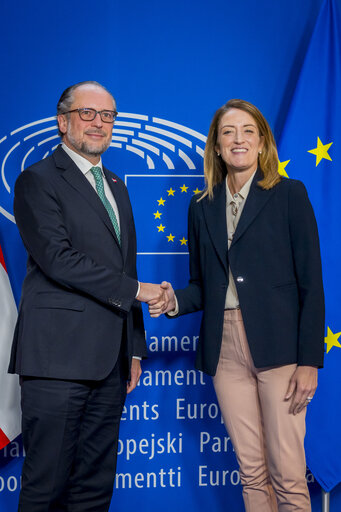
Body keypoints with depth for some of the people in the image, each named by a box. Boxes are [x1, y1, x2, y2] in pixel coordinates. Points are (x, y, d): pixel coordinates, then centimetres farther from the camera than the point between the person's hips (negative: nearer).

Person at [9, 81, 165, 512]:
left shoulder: (116, 187, 21)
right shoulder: (38, 181, -3)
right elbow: (58, 258, -16)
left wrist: (134, 349, 18)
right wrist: (136, 290, -11)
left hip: (110, 362, 7)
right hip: (58, 359, -7)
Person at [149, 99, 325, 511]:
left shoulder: (289, 195, 1)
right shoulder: (202, 208, 13)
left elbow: (311, 282, -3)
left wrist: (309, 360, -9)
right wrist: (175, 301, -6)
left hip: (277, 346, -4)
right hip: (225, 350, 4)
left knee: (287, 473, -2)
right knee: (251, 473, 10)